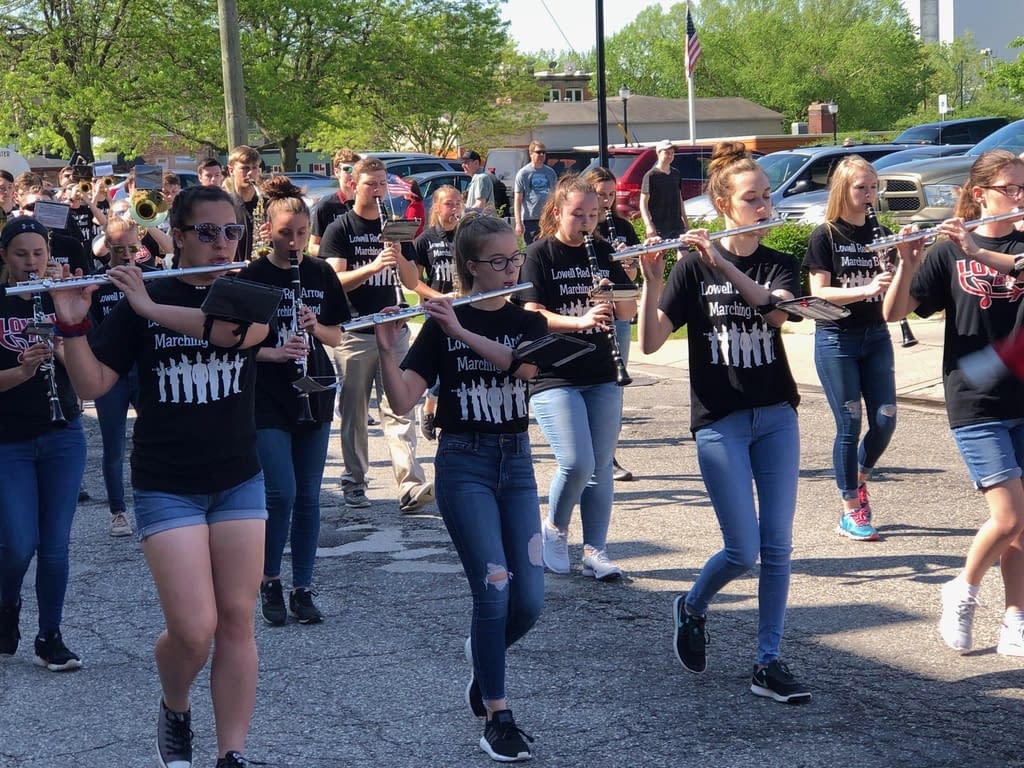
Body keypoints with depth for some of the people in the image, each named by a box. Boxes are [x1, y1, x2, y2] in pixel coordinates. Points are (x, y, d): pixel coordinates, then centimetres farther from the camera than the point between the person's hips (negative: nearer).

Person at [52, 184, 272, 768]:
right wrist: (73, 325, -24)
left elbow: (238, 330, -23)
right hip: (167, 488, -2)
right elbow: (92, 384, -7)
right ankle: (174, 709, 22)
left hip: (239, 482, 2)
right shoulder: (138, 301, -2)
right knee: (193, 630, -9)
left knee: (237, 621, 0)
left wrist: (150, 306, -25)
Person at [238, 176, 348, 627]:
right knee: (281, 493, -10)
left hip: (314, 396, 4)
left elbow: (337, 336, 10)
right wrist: (274, 353, -21)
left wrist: (315, 327, -11)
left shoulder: (321, 275, 6)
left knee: (308, 497, 6)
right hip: (268, 400, -4)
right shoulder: (252, 277, -5)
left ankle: (302, 589, 14)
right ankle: (270, 581, 10)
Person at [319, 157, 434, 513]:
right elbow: (334, 280, -11)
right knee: (354, 413, 4)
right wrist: (372, 267, -26)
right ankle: (354, 483, 14)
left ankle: (411, 486, -15)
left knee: (399, 409, -6)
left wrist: (399, 258, -12)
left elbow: (413, 282, 9)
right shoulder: (340, 229, 1)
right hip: (354, 333, -2)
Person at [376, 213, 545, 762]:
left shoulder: (528, 323, 6)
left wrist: (462, 332, -25)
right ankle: (496, 715, 1)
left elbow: (525, 365, -17)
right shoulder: (439, 326, -2)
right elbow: (401, 401, -10)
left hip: (516, 462, 4)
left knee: (529, 601, -1)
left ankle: (482, 655, 31)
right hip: (463, 464, -3)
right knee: (494, 589, -13)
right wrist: (387, 349, -27)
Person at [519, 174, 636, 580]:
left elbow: (630, 310, 10)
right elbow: (533, 316, -12)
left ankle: (595, 551, 12)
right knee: (576, 463, -15)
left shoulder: (604, 253, 10)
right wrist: (580, 320, -26)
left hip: (602, 378, 5)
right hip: (554, 378, -5)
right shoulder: (540, 255, -4)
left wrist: (613, 298, -12)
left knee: (601, 468, 4)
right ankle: (554, 529, 11)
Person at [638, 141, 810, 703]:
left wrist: (725, 265, -28)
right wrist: (652, 279, -24)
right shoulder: (692, 266, -3)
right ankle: (691, 609, 23)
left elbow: (779, 311, -18)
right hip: (719, 420, -3)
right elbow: (650, 343, -10)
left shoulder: (779, 265, 5)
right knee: (743, 549, -7)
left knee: (777, 546, 0)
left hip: (775, 415, 3)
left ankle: (768, 663, 9)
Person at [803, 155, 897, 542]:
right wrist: (866, 289, -25)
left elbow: (893, 289, 6)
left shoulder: (878, 233, 8)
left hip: (876, 336, 5)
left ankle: (859, 480, 29)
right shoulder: (825, 237, -6)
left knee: (884, 421, 1)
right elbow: (819, 293, -13)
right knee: (850, 424, -3)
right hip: (836, 339, -5)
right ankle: (851, 513, 8)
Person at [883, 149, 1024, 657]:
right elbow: (893, 312, -5)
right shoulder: (948, 253, 0)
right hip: (975, 402, -3)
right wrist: (907, 262, -21)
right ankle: (962, 593, 14)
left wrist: (976, 251, -30)